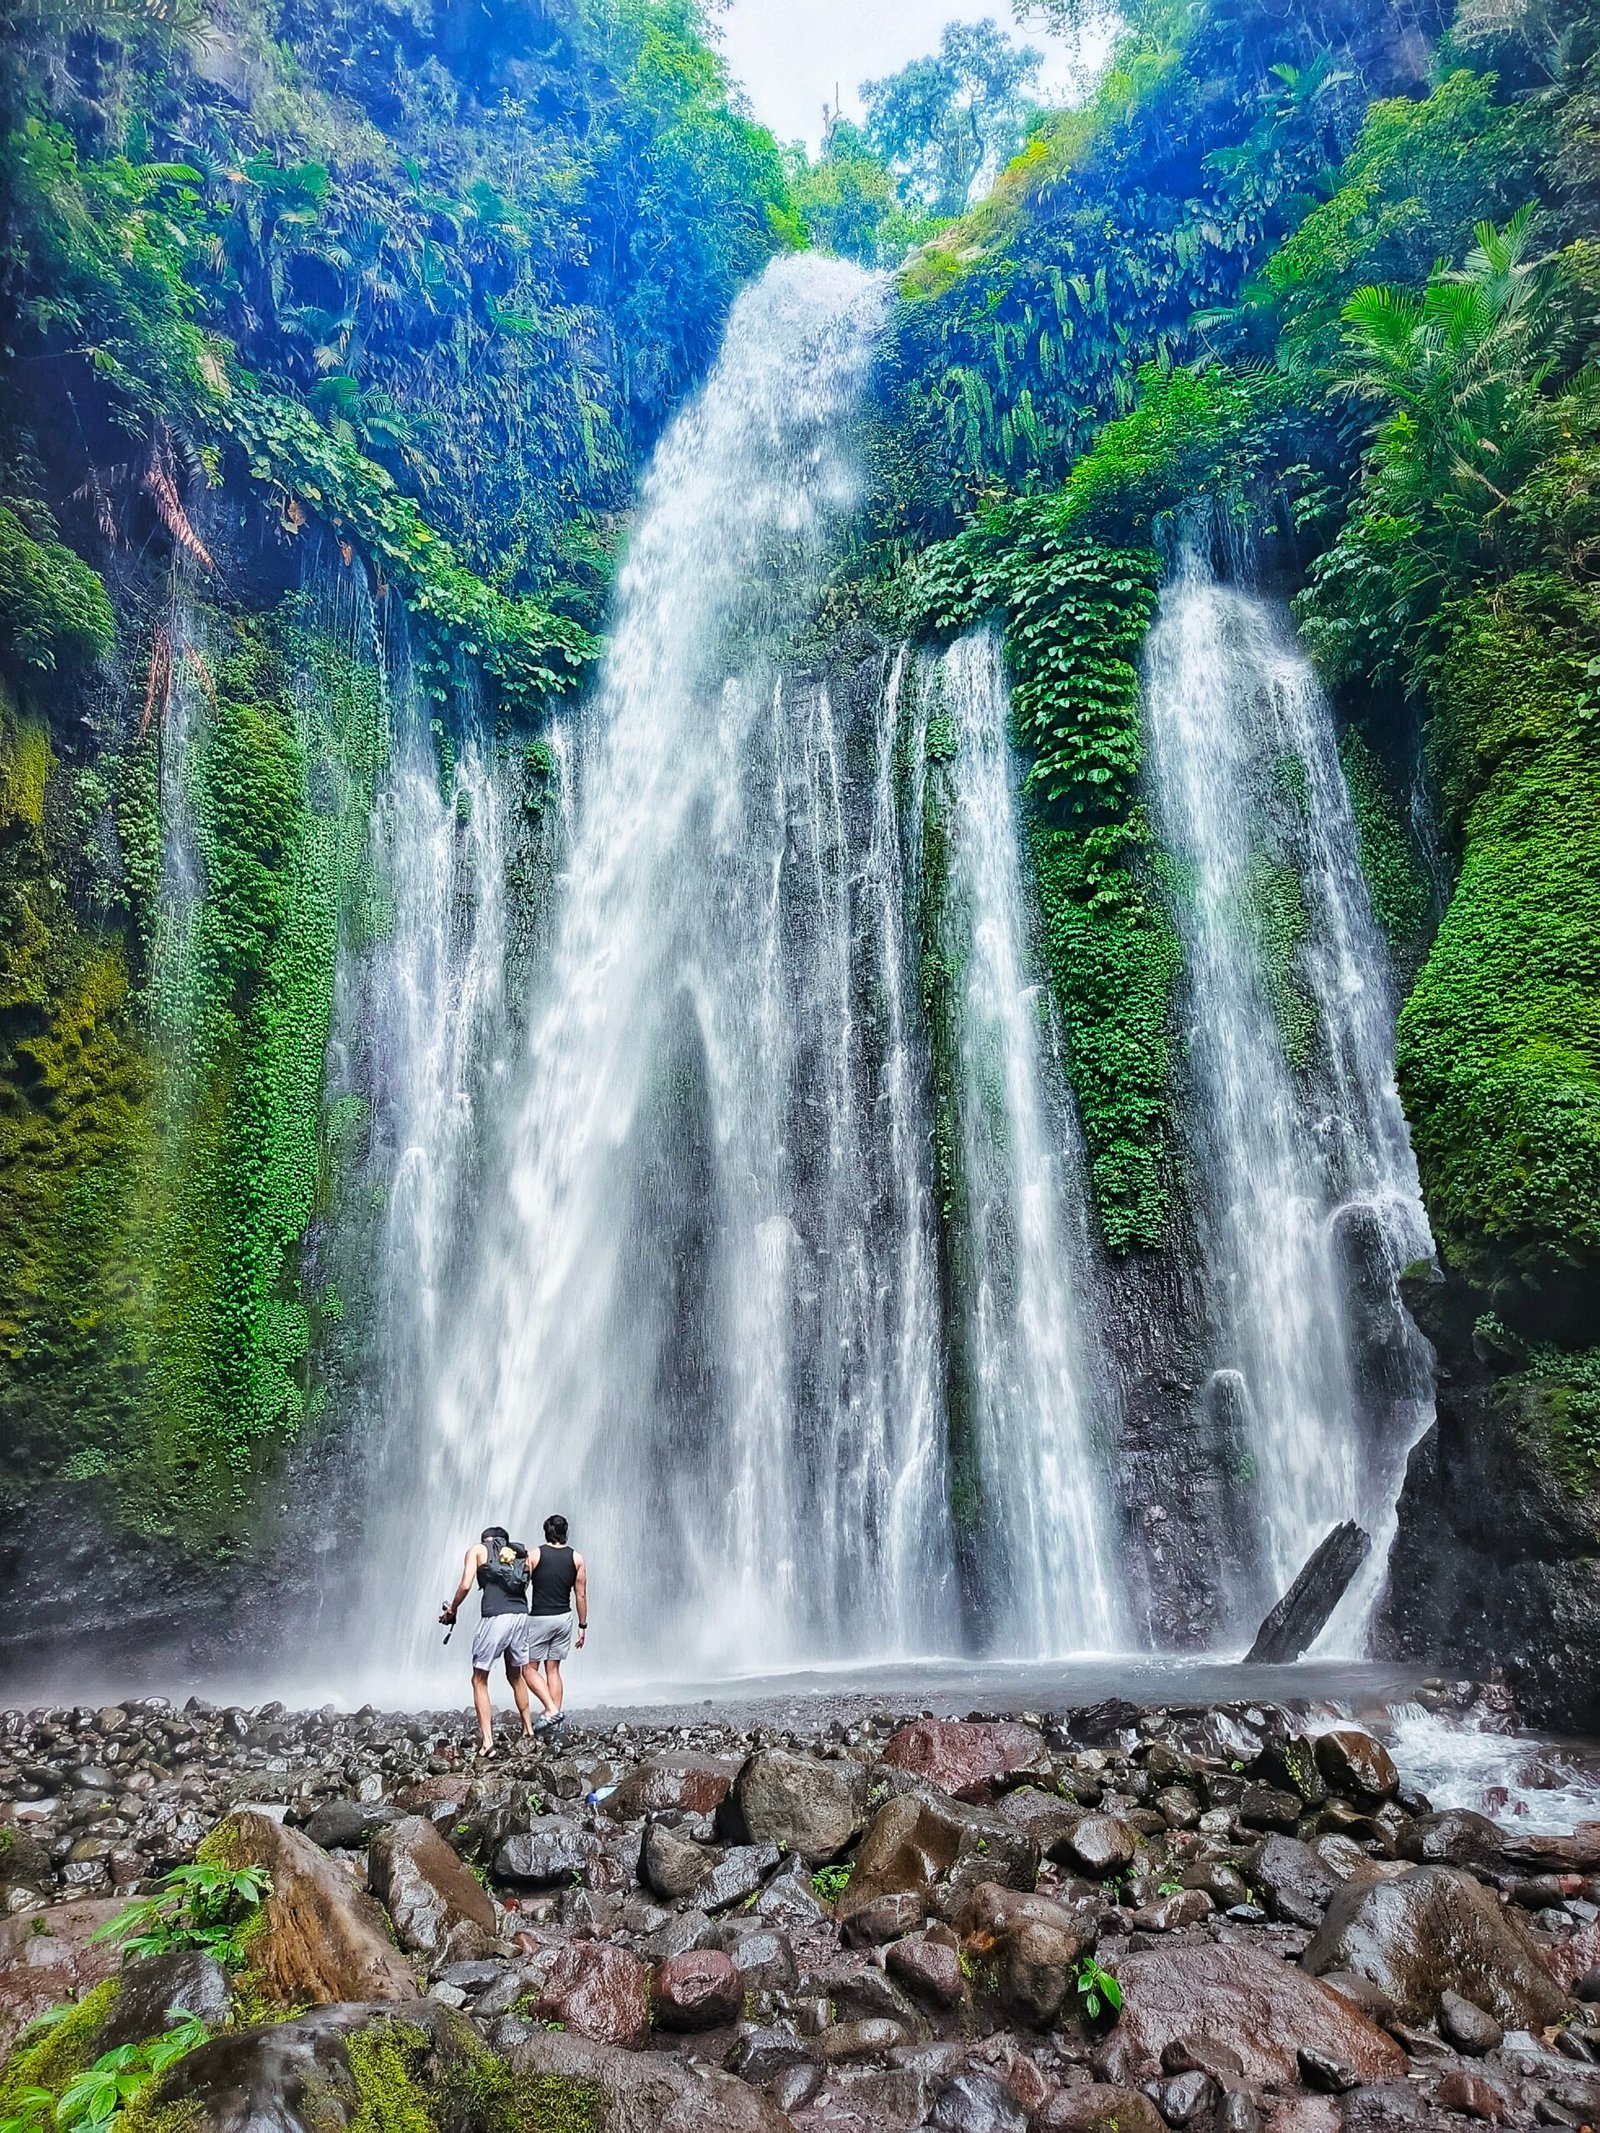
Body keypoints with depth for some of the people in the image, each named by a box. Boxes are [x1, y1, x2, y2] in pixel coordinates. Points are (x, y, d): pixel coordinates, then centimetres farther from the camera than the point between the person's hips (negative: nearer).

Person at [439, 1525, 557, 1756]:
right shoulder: (521, 1553, 21)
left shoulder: (477, 1550, 10)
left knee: (479, 1680, 7)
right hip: (521, 1616, 5)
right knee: (516, 1676, 24)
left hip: (495, 1618, -5)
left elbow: (465, 1585, 0)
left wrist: (452, 1609, 14)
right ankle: (528, 1729, 31)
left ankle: (487, 1741, -1)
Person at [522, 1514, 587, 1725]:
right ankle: (555, 1718, 10)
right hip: (564, 1618, 4)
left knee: (530, 1668, 6)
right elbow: (581, 1595, 3)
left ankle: (552, 1710, -9)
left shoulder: (534, 1555, -5)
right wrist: (582, 1625, 10)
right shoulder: (577, 1558, 2)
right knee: (553, 1669, 12)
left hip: (539, 1618, -4)